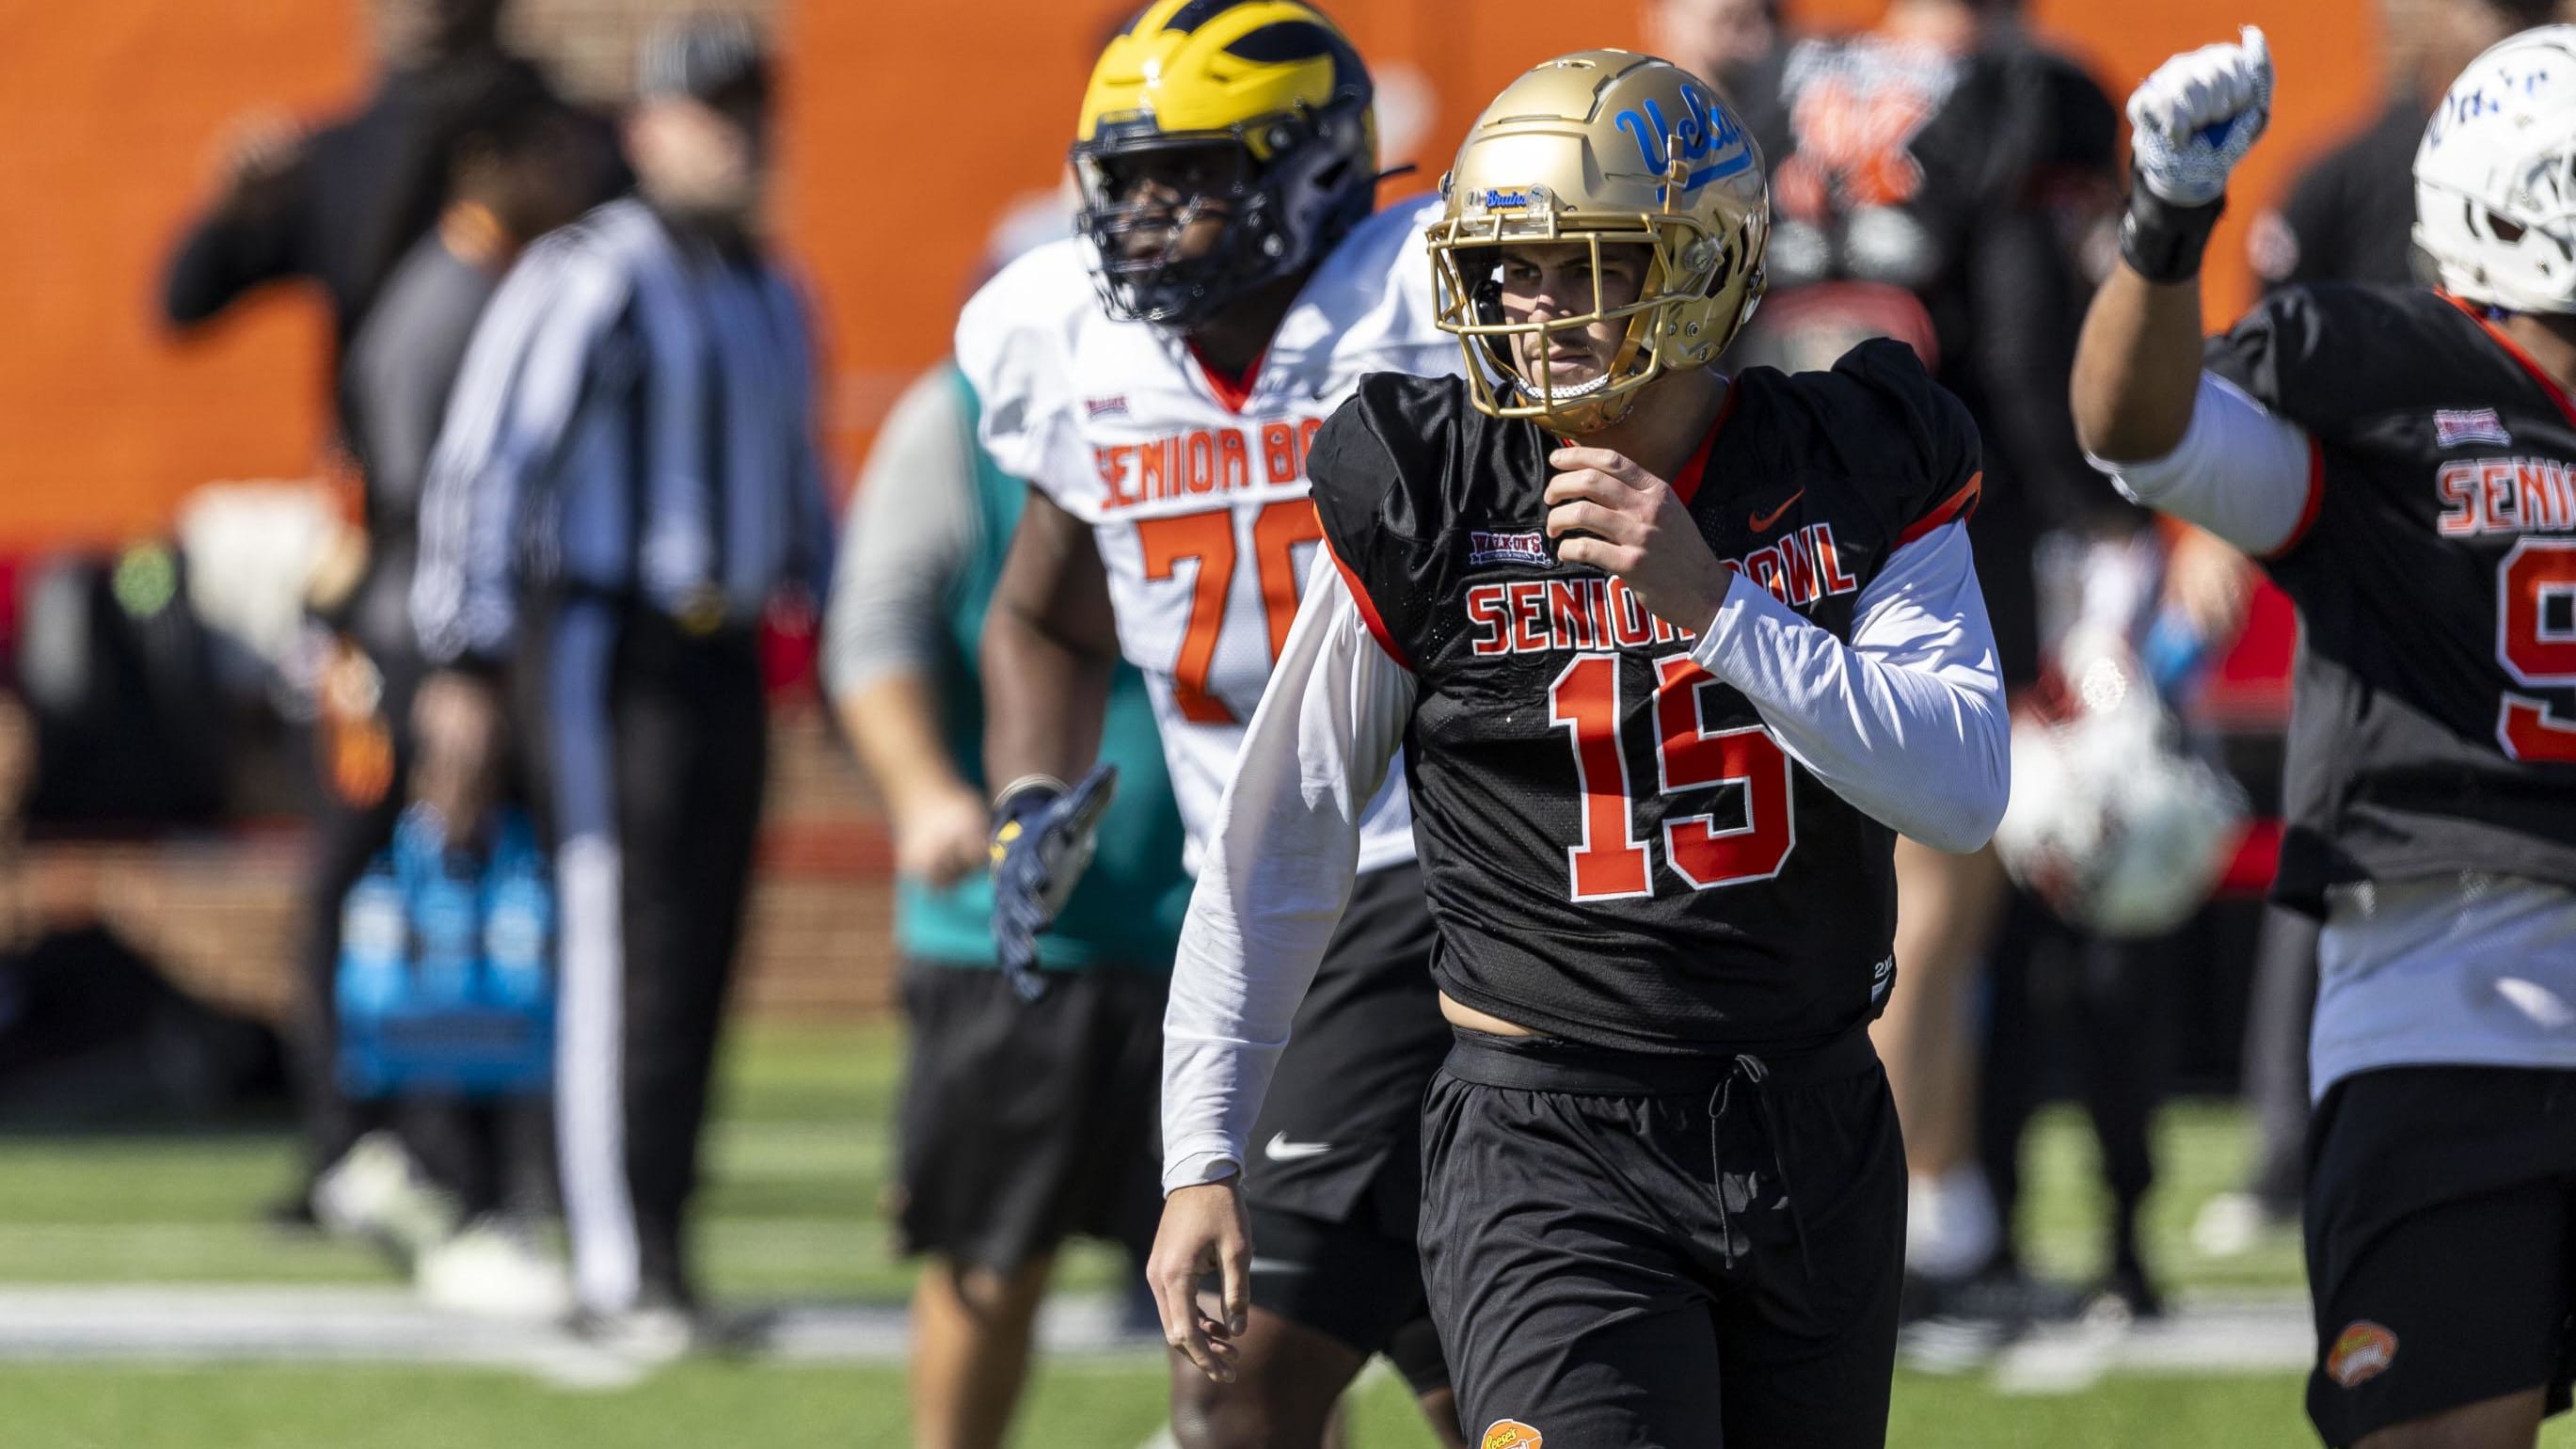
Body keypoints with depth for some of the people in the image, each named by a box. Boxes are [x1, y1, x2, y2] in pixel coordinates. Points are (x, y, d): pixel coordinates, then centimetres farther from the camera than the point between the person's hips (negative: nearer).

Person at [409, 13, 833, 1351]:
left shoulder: (774, 301, 16)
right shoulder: (589, 283, -10)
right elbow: (483, 466, -13)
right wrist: (464, 667, -17)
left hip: (724, 660, 8)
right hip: (604, 645, -8)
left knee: (701, 956, 7)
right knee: (626, 953, -11)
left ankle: (656, 1252, 13)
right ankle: (622, 1268, -10)